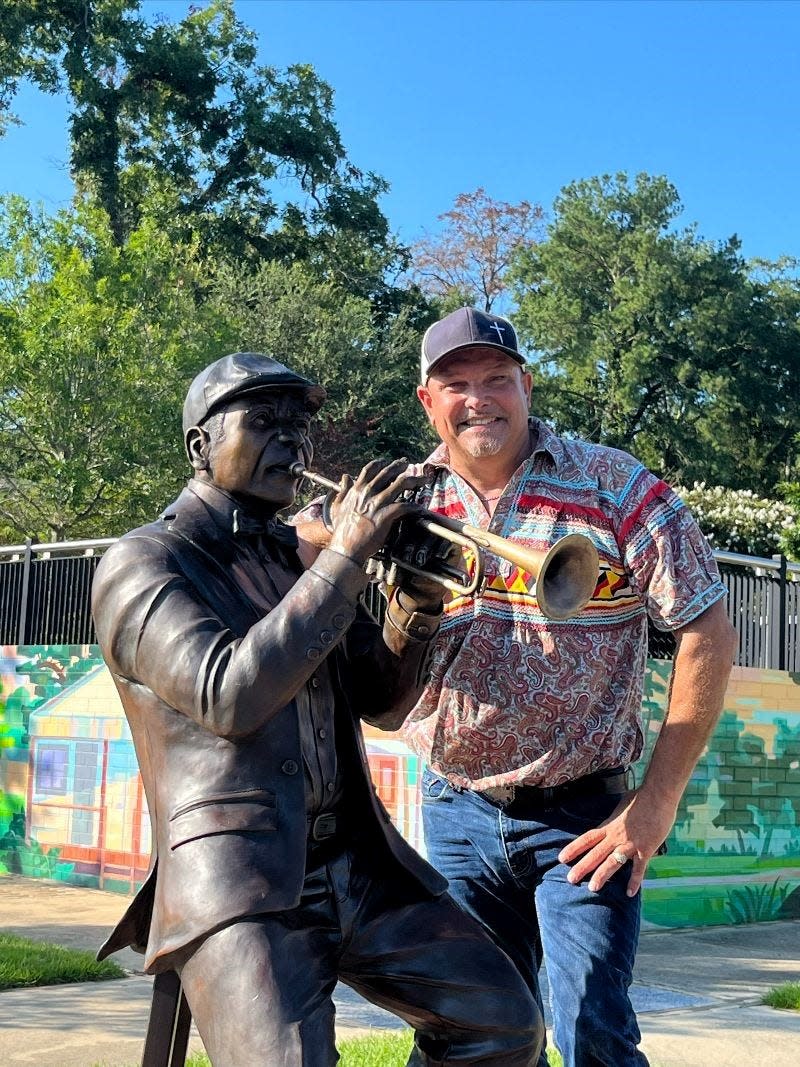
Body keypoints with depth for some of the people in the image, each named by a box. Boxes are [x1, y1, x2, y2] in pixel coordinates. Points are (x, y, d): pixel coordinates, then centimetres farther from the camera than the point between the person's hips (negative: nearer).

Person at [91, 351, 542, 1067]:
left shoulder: (299, 555, 18)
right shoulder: (142, 563, -2)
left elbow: (382, 704, 15)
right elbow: (229, 696, -19)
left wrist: (420, 595, -3)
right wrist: (345, 560, -17)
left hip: (362, 867, 6)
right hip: (242, 887, -6)